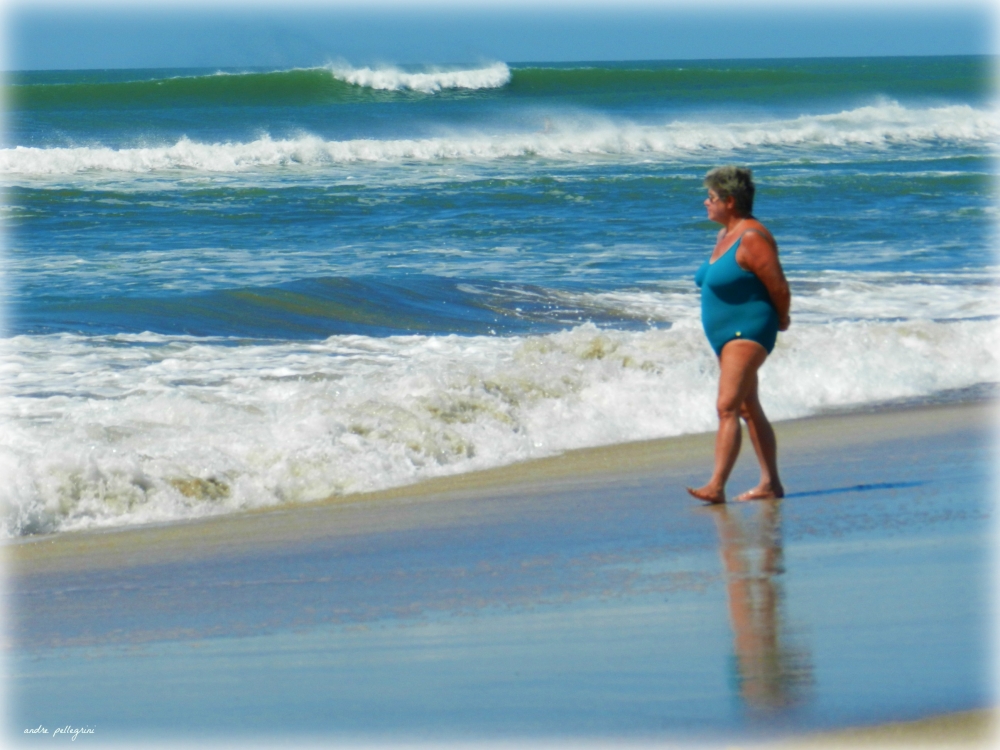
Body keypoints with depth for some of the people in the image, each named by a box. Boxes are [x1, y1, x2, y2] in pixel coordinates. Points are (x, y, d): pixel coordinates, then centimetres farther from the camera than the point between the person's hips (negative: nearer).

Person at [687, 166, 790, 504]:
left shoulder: (752, 238, -18)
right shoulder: (724, 235, 12)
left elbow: (779, 289, -18)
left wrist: (781, 321, -1)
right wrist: (775, 322, 21)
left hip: (748, 332, -11)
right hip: (725, 334, 11)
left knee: (727, 406, -18)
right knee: (748, 409, 14)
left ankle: (716, 486, -25)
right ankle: (770, 483, 20)